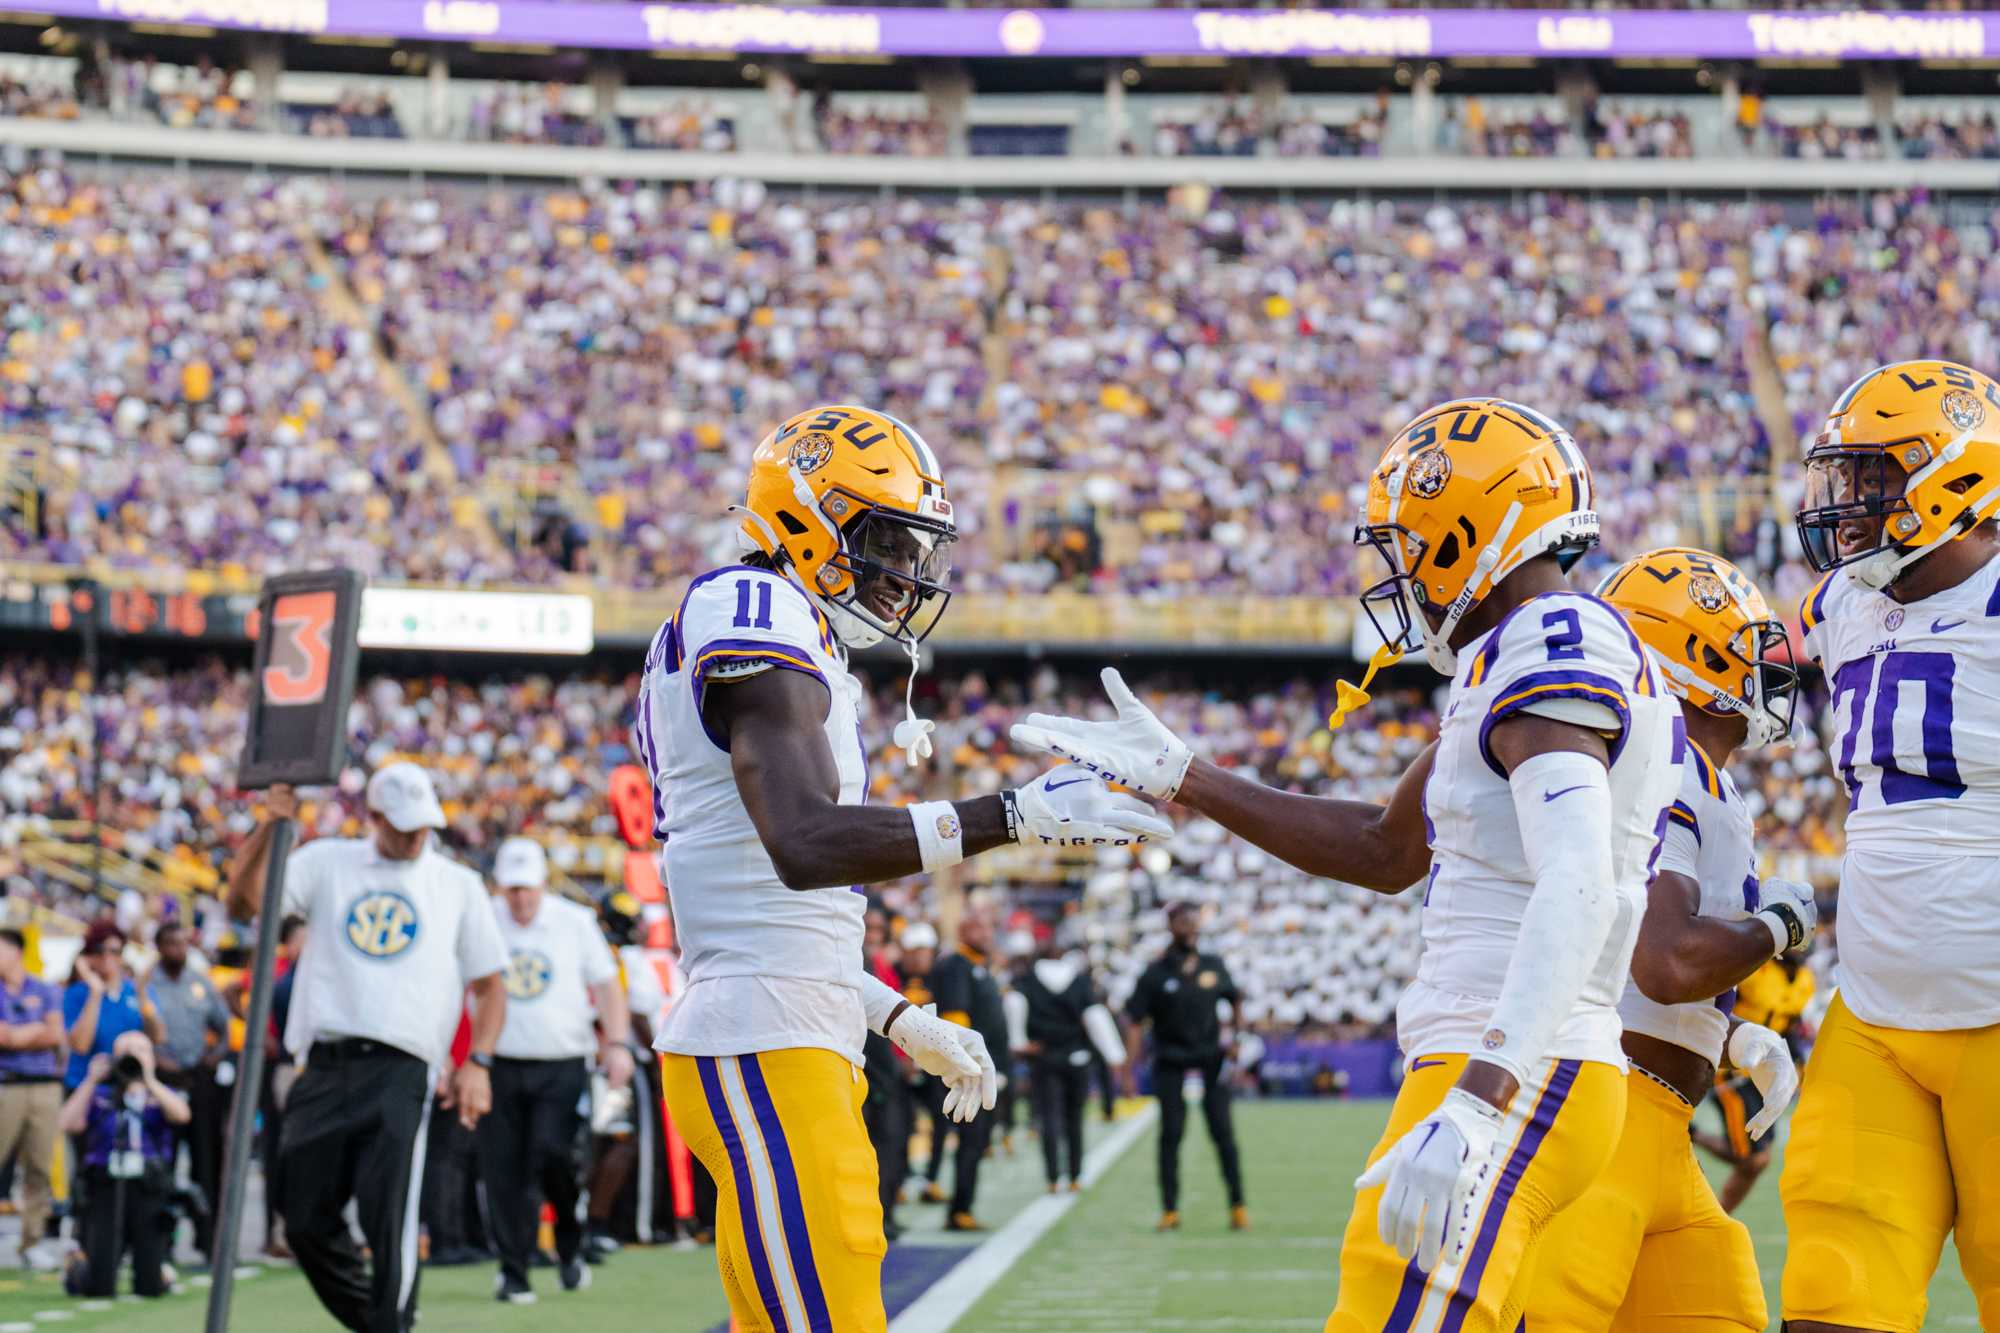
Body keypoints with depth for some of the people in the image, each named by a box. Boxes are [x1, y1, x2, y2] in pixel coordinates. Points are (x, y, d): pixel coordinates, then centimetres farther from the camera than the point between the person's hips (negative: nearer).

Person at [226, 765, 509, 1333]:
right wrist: (268, 828, -11)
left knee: (389, 1219, -16)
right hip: (324, 1069, 2)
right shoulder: (327, 863, 13)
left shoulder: (460, 886, 13)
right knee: (306, 1223, 3)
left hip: (399, 1073, -2)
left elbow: (490, 987, 14)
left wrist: (477, 1063, 0)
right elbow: (243, 903, 1)